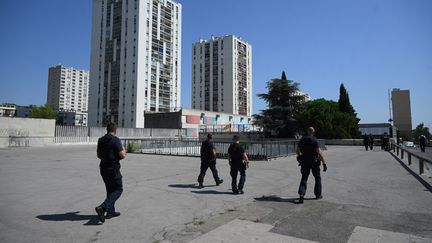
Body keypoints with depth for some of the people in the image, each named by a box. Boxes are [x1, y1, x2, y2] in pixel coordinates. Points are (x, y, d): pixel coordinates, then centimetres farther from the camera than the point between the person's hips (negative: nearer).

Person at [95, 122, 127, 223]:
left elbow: (99, 155, 17)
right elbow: (122, 155, -19)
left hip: (103, 168, 8)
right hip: (113, 169, -8)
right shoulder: (115, 140, -16)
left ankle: (111, 211, 23)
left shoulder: (100, 140, 7)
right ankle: (102, 207, -12)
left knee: (110, 190, 18)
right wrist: (124, 151, 3)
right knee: (118, 189, 3)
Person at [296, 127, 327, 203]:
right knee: (317, 178, 16)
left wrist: (301, 156, 28)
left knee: (304, 179, 5)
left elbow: (297, 151, 9)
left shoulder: (302, 140, 1)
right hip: (314, 162, -3)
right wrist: (324, 163, -14)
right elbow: (319, 152, -19)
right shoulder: (314, 140, -13)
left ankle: (301, 194, -12)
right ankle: (318, 195, 25)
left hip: (304, 162, 3)